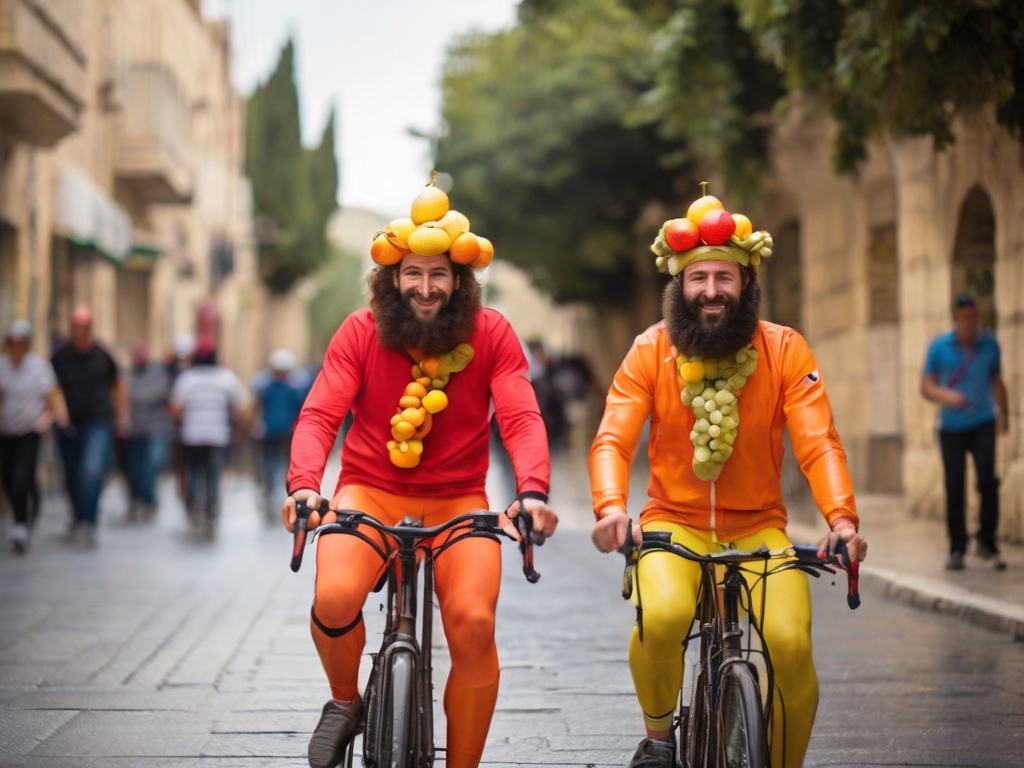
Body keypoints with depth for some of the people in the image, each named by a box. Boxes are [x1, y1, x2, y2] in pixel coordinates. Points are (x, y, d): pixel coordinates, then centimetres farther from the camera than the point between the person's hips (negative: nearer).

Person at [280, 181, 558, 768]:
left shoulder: (491, 334, -3)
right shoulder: (362, 332, -3)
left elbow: (522, 417, -13)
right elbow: (320, 414, -10)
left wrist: (533, 491, -32)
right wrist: (304, 485, -30)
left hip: (457, 502, 0)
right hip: (370, 493, 0)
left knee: (475, 623, -24)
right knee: (335, 596, -29)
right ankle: (345, 701, 4)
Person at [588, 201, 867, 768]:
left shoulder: (784, 349, -4)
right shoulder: (651, 351, -4)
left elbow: (818, 442, -12)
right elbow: (613, 438, -12)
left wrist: (842, 517, -30)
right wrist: (610, 506, -32)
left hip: (758, 528, 1)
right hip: (674, 524, -1)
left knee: (790, 644, -23)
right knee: (662, 616, -32)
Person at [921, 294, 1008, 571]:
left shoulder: (989, 344, 2)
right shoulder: (939, 347, -3)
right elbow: (926, 385, -3)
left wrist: (1003, 412, 17)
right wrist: (945, 396, -22)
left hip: (982, 423, 1)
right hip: (951, 426, 0)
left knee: (987, 479, -15)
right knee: (954, 488, 0)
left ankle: (986, 542, -1)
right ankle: (956, 549, 11)